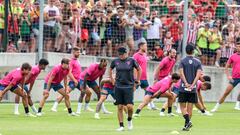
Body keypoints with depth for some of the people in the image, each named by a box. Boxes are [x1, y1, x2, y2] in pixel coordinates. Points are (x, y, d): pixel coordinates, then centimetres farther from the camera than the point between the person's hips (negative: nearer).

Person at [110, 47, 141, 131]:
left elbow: (139, 70, 10)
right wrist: (112, 80, 17)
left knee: (129, 106, -11)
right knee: (120, 107, 1)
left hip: (129, 86, -2)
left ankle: (129, 120, 17)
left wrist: (137, 81, 10)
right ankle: (121, 126, 6)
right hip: (118, 86, 2)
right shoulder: (115, 61, 3)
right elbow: (110, 69, 22)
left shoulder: (131, 61, -4)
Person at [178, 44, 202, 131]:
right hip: (193, 88, 2)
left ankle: (188, 121, -17)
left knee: (183, 106, 4)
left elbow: (181, 73, -12)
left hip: (183, 88, -2)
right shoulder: (197, 62, 5)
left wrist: (186, 83, -16)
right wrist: (192, 85, -13)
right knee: (190, 107, 9)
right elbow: (198, 74, -6)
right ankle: (187, 125, 10)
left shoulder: (182, 61, 0)